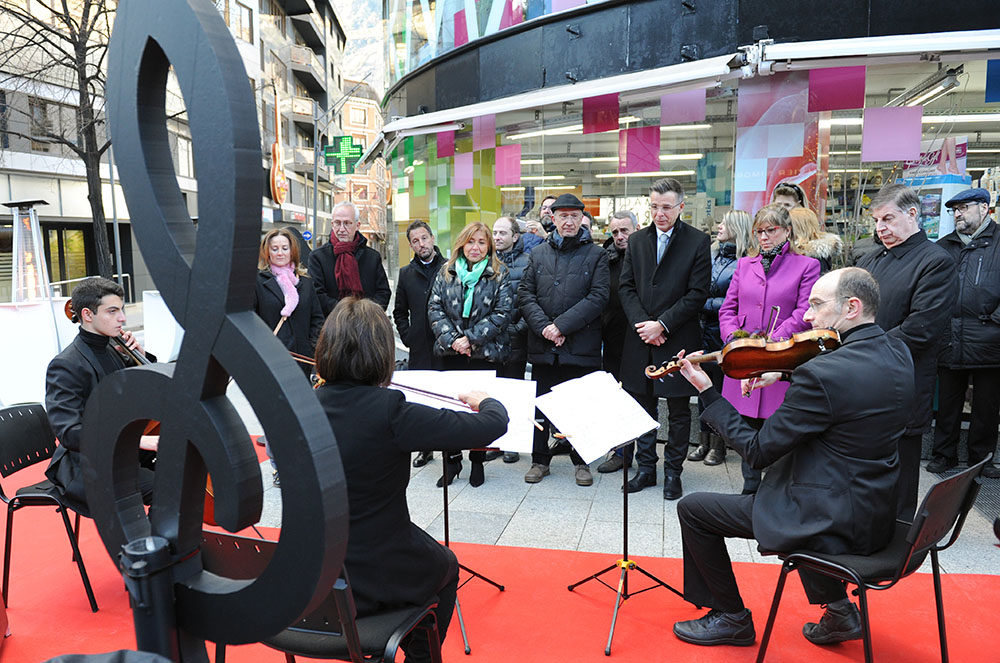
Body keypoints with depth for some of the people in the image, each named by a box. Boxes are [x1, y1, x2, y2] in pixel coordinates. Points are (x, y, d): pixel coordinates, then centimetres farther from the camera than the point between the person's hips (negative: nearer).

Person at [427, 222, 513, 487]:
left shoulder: (500, 275, 1)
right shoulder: (446, 273, 9)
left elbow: (502, 313, -7)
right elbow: (434, 308, 4)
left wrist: (471, 339, -14)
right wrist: (451, 339, -11)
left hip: (486, 354, -2)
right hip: (452, 353, 2)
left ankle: (477, 461, 19)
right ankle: (453, 460, 19)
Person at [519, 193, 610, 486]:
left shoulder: (596, 255, 3)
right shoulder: (538, 253, 12)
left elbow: (598, 297, -8)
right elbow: (524, 294, 5)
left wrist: (561, 325, -14)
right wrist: (543, 327, -10)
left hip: (581, 345, -2)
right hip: (542, 344, 3)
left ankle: (581, 461, 22)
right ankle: (540, 459, 23)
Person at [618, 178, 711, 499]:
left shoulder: (698, 242, -3)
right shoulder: (636, 241, 9)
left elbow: (697, 294, -9)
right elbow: (626, 287, 5)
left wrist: (662, 325, -14)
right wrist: (642, 324, -9)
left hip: (678, 340, -3)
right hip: (641, 339, 4)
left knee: (679, 411, 7)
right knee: (643, 407, 11)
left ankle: (673, 472, 20)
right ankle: (646, 467, 25)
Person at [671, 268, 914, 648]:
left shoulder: (821, 374, -27)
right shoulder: (897, 353, -1)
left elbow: (757, 451, -20)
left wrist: (706, 390, -12)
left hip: (832, 522, -9)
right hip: (878, 513, 9)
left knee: (693, 509, 3)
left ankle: (732, 616, 22)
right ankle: (838, 607, 33)